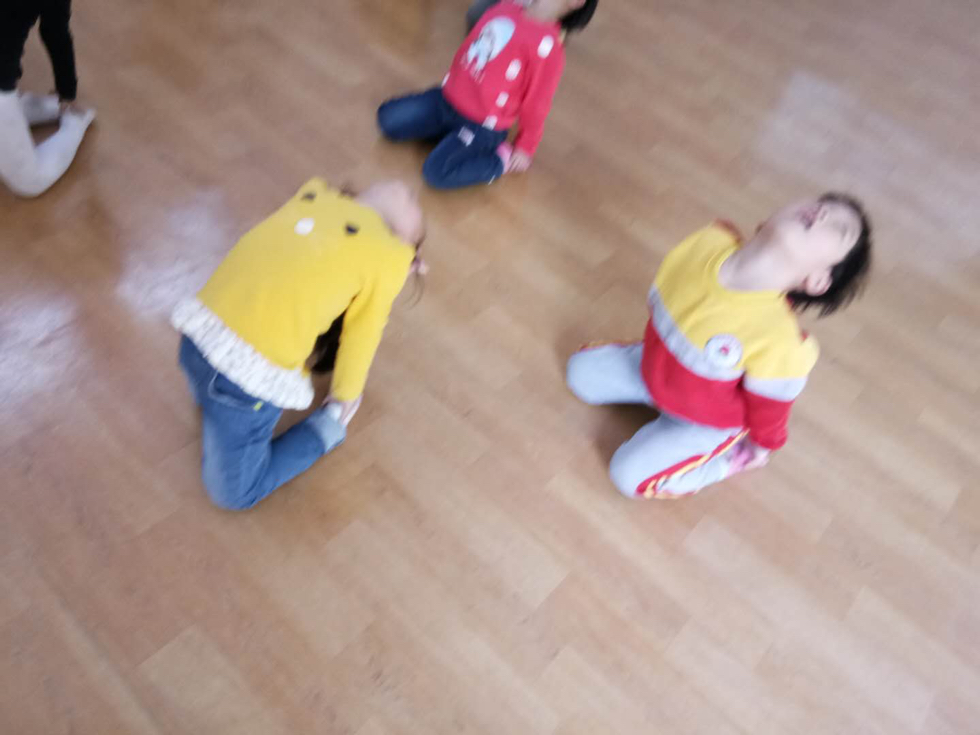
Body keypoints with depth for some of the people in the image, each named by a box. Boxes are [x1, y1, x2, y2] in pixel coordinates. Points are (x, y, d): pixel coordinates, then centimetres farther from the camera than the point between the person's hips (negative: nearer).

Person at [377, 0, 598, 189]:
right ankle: (452, 132, 13)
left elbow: (536, 102, -12)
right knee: (388, 118, 3)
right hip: (448, 97, 7)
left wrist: (526, 148, -2)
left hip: (483, 124, -7)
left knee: (436, 172, -22)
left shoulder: (547, 45, -22)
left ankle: (502, 159, -2)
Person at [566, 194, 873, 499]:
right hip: (655, 368, 5)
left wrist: (762, 446, 2)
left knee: (629, 475, -7)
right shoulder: (706, 241, -30)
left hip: (707, 421, -5)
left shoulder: (778, 339, -42)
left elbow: (769, 406, -19)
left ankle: (732, 458, 9)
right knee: (581, 370, 10)